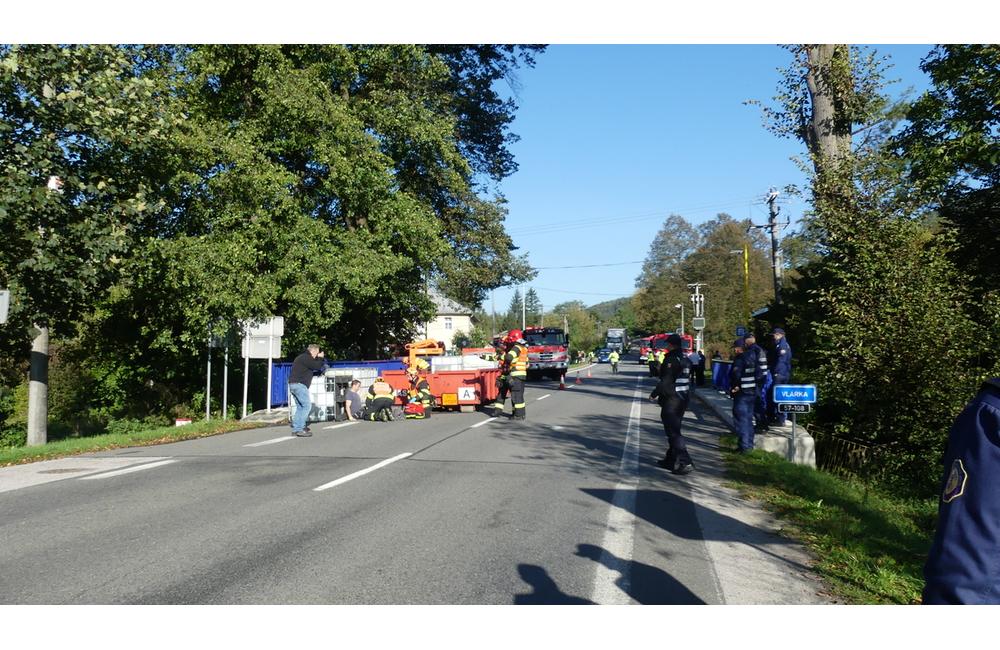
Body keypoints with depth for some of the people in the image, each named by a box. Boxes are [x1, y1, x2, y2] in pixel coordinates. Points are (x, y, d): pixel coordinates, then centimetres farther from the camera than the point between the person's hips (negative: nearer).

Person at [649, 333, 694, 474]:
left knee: (673, 431, -7)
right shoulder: (686, 360, 11)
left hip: (671, 400, -9)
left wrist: (655, 394, -9)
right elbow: (688, 380, 16)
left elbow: (666, 381, -20)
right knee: (674, 429, 19)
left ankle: (685, 462, -13)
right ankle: (671, 459, 27)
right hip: (683, 399, 9)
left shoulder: (671, 359, -16)